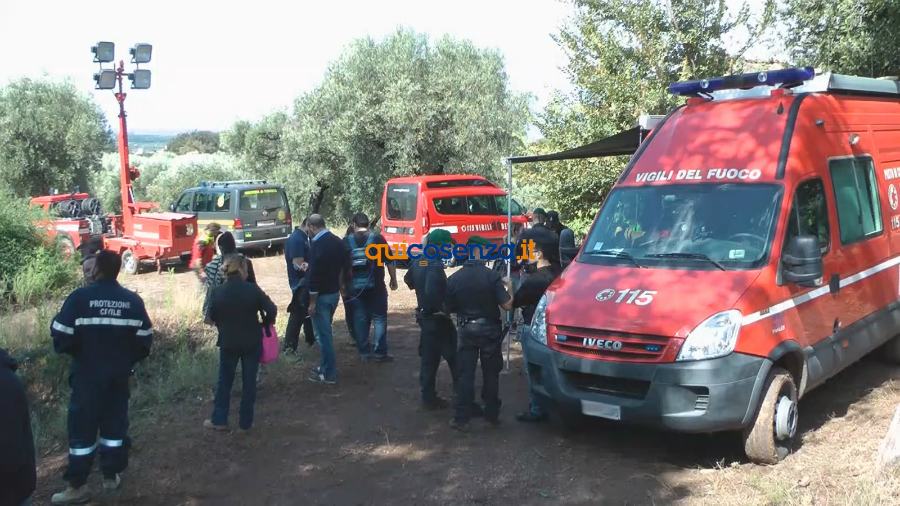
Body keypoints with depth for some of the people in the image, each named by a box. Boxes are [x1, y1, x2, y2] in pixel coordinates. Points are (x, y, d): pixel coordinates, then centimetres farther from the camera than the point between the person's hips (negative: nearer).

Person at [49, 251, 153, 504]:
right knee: (115, 422, 14)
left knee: (82, 426, 4)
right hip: (120, 373, 3)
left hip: (88, 374, -3)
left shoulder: (80, 297, -14)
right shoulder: (133, 300, -2)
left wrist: (71, 350, 8)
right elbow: (144, 338, 2)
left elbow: (61, 333, -14)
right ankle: (111, 475, 23)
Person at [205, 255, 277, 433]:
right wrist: (264, 324, 6)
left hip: (228, 343, 1)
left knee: (225, 381, 16)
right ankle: (245, 422, 16)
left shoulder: (217, 292, -9)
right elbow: (272, 310, -13)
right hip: (252, 342, -1)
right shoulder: (253, 289, -14)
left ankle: (219, 420, 22)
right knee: (249, 382, 9)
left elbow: (212, 317, 3)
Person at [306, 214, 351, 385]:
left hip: (321, 295, -9)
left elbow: (315, 273, -22)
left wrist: (312, 301, -17)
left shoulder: (317, 244, -19)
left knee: (323, 334, -1)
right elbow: (346, 266, 13)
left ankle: (329, 374, 3)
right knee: (326, 331, 20)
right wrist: (341, 285, 22)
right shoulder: (339, 241, 7)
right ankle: (326, 366, 29)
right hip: (334, 293, 9)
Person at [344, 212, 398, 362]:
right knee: (379, 318, 5)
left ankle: (364, 351, 14)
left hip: (355, 286, 2)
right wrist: (393, 279, 8)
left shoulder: (346, 241, 2)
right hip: (375, 286, -2)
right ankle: (380, 352, 2)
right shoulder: (377, 238, -4)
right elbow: (390, 261, -4)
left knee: (359, 319, 11)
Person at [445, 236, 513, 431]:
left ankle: (461, 418, 5)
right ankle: (492, 414, 22)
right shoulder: (492, 276, -14)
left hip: (466, 329, 1)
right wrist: (506, 287, 3)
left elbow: (449, 308, 2)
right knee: (491, 374, 13)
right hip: (489, 330, -1)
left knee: (465, 374, 6)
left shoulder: (454, 279, -5)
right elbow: (507, 305, -14)